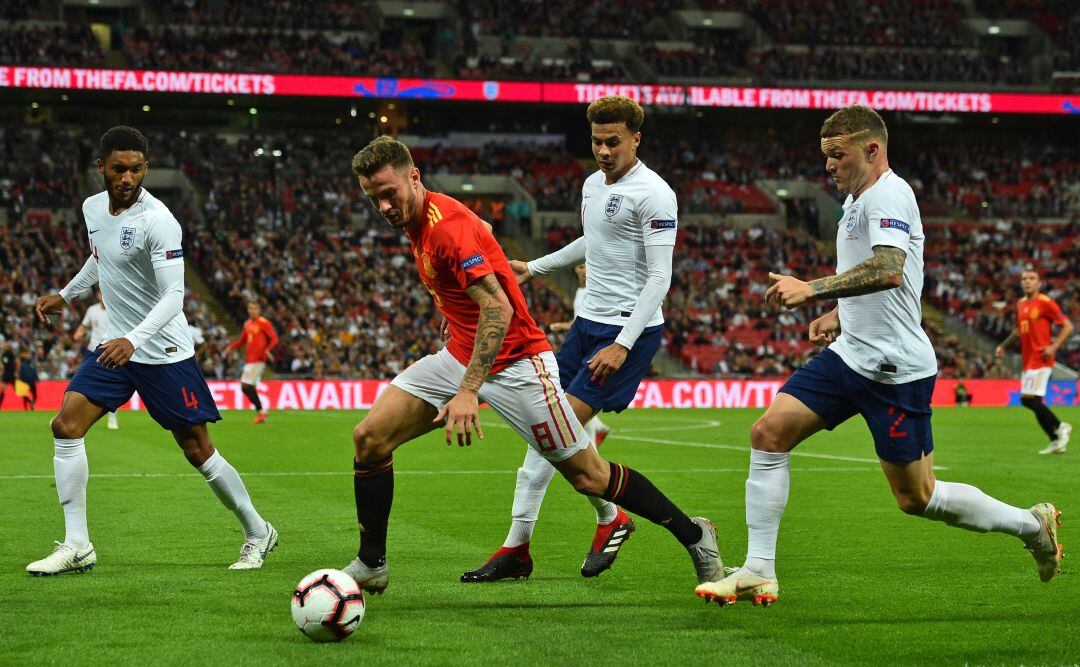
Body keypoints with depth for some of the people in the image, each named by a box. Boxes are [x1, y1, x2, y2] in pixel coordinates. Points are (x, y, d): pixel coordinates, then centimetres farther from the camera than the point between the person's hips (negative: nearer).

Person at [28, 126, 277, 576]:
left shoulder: (158, 221, -20)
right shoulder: (93, 208, 3)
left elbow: (173, 297, -26)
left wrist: (133, 340, -39)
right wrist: (65, 295, 24)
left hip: (163, 350, -6)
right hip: (115, 344, 6)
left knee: (198, 451, -2)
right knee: (65, 427, -9)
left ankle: (257, 532, 18)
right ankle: (77, 546, -5)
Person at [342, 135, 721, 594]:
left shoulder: (447, 225, -24)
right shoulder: (415, 222, 4)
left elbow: (498, 308, -31)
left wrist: (468, 391, -39)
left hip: (514, 362, -8)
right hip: (461, 355, 8)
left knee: (587, 476, -2)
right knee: (369, 437, -7)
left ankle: (693, 535, 16)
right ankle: (371, 564, 4)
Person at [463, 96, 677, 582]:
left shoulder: (653, 194, -14)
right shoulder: (593, 184, 12)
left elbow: (659, 277, -18)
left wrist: (623, 344, -23)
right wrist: (535, 268, 39)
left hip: (630, 329, -8)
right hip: (588, 320, 9)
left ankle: (610, 518, 8)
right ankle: (517, 547, 8)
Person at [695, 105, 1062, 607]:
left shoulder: (888, 194, -16)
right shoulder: (857, 199, 15)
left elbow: (889, 270, -33)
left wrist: (814, 290, -33)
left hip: (895, 370, -9)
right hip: (848, 354, 9)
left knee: (917, 499, 0)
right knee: (768, 433, -5)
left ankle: (1031, 524, 21)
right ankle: (758, 573, -3)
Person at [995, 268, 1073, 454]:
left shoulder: (1045, 303, -9)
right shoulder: (1020, 304, 14)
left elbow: (1067, 326, -9)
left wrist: (1054, 346, -19)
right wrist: (1003, 345, 27)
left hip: (1041, 358, -8)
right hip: (1028, 359, 8)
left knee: (1028, 399, -15)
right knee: (1032, 401, 7)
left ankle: (1059, 427, -1)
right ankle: (1057, 441, 14)